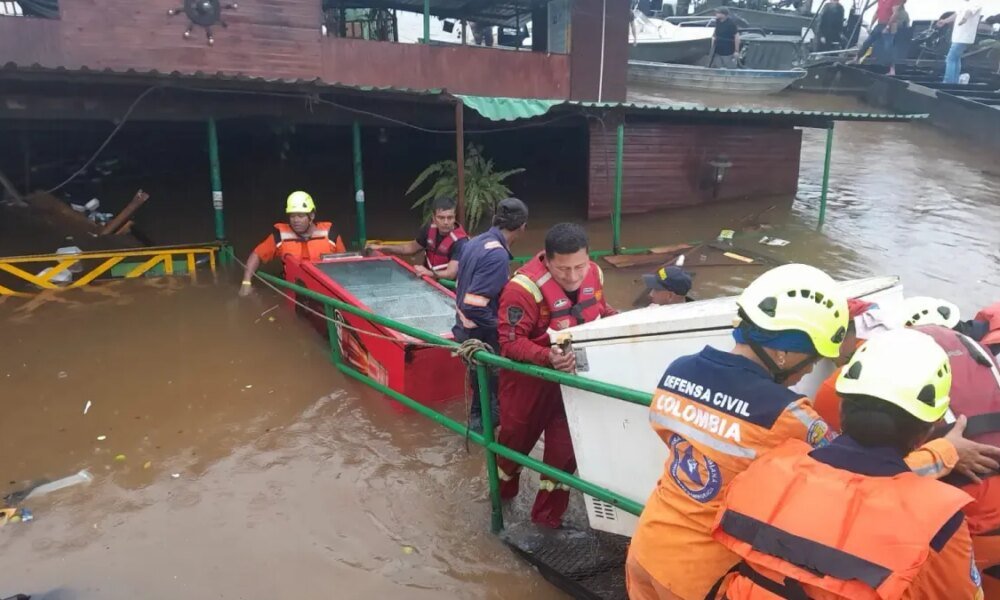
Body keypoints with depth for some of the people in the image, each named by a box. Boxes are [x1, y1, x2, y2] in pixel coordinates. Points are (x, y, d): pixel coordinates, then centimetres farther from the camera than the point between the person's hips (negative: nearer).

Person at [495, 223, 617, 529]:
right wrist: (548, 357, -45)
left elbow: (601, 312, 8)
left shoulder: (593, 274, -11)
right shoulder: (525, 287, -32)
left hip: (572, 374, 5)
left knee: (565, 445, 8)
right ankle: (502, 491, 49)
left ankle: (549, 513, 29)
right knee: (517, 438, 18)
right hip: (529, 378, -4)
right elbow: (510, 342, -31)